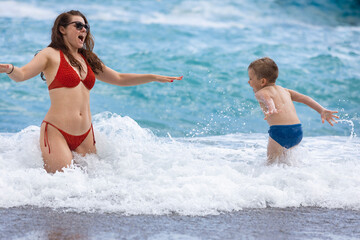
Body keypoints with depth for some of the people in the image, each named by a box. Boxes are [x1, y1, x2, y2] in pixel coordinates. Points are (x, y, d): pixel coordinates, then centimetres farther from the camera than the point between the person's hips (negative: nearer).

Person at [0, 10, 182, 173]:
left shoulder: (88, 59, 19)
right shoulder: (51, 55, 0)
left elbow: (119, 79, 29)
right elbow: (21, 75, -14)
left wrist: (155, 78, 25)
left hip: (85, 135, 7)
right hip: (56, 132, -6)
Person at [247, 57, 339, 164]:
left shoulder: (260, 93, 8)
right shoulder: (283, 90, 28)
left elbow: (267, 99, -17)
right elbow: (305, 98, 20)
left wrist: (271, 109, -38)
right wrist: (322, 111, 13)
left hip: (280, 131, -7)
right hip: (298, 131, 7)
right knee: (286, 161, 28)